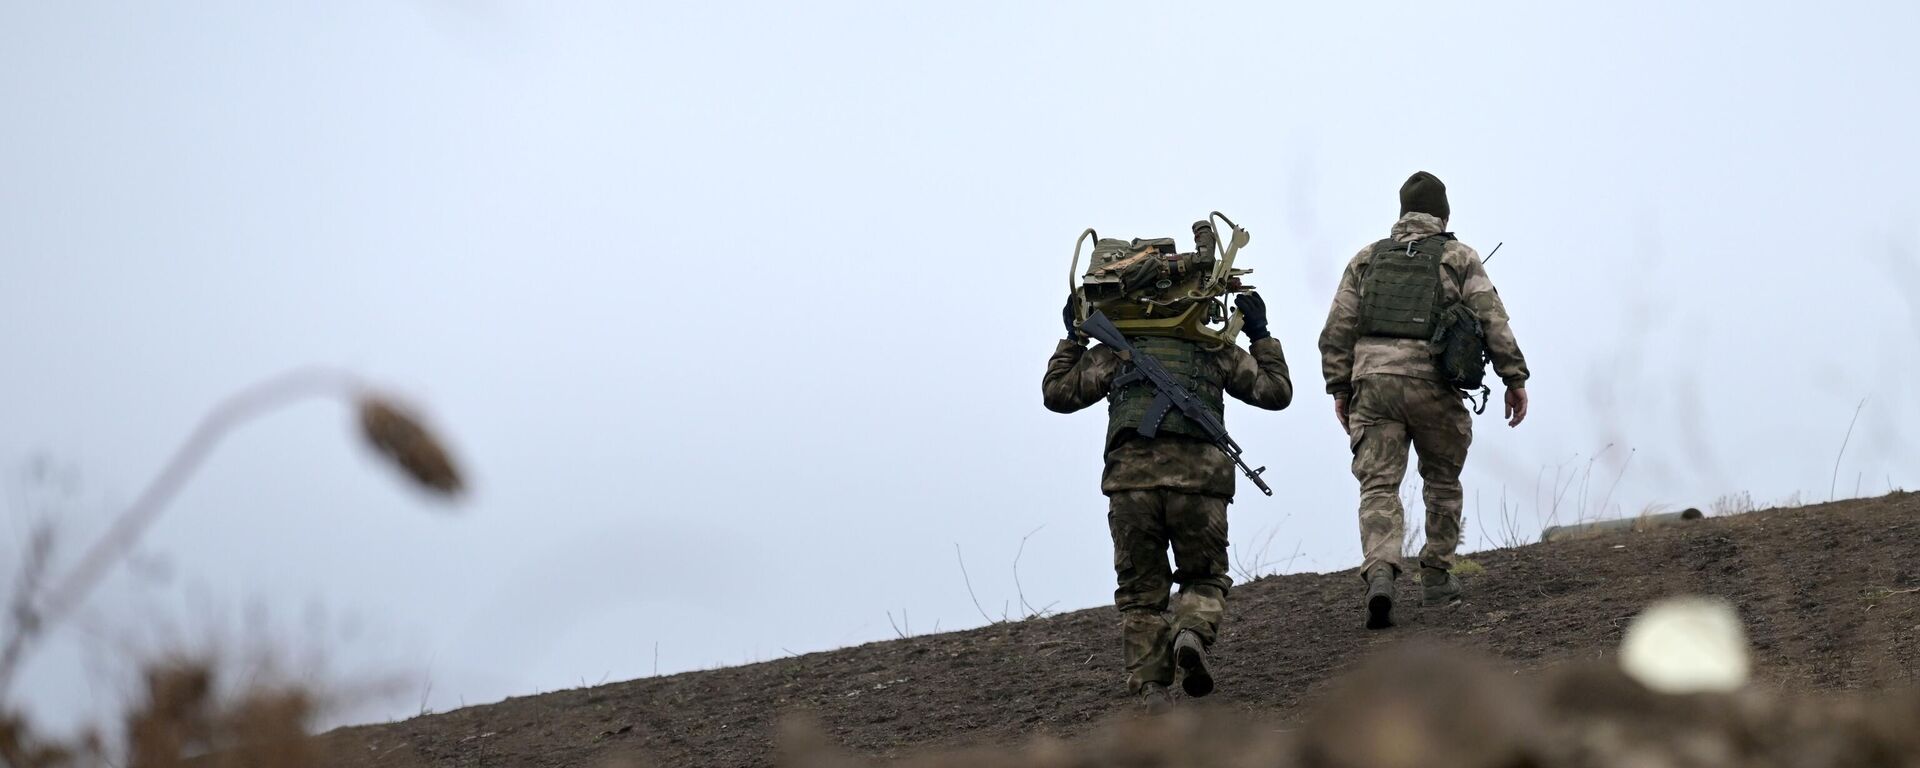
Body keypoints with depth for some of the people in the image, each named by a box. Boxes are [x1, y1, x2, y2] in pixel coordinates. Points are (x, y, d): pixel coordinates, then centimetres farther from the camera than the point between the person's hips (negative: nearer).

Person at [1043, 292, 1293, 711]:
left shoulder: (1116, 352, 19)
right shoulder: (1216, 351, 19)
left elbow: (1058, 393, 23)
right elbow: (1276, 391, 25)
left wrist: (1072, 340, 34)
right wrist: (1261, 336, 34)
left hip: (1131, 479, 0)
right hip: (1197, 477, 0)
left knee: (1140, 591, 9)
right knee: (1205, 579, 14)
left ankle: (1151, 686, -4)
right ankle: (1193, 633, -18)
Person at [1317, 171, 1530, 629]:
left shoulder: (1367, 259, 17)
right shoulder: (1459, 257, 10)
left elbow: (1337, 329, 11)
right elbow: (1491, 320, 0)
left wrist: (1340, 388, 15)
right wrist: (1515, 379, 1)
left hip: (1372, 380, 1)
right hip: (1432, 383, -1)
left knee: (1378, 486, -5)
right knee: (1442, 482, 18)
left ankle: (1380, 573, -27)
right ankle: (1436, 578, 21)